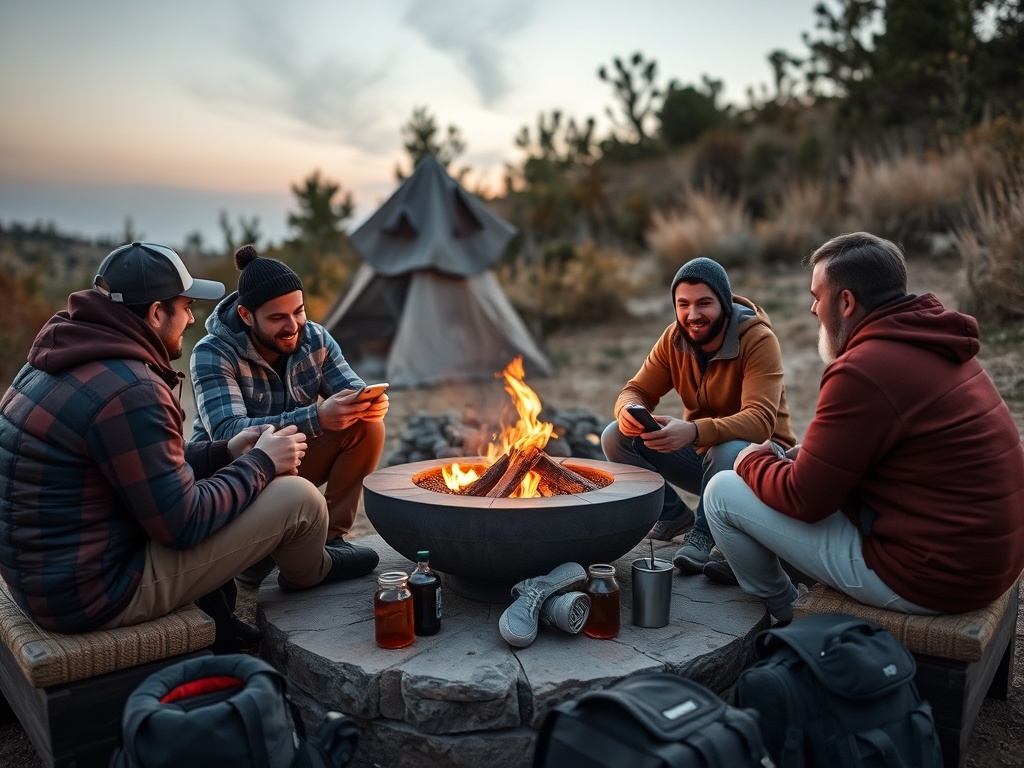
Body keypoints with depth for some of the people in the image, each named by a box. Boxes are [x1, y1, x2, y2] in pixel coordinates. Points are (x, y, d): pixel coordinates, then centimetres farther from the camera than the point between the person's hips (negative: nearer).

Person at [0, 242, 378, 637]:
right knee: (299, 498, -6)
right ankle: (308, 571, 29)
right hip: (96, 593, -10)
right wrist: (261, 463, -6)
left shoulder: (57, 362, 6)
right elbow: (183, 524, -20)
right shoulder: (130, 393, -25)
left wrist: (223, 452, 9)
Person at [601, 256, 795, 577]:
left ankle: (704, 535, -15)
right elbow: (637, 390, -4)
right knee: (615, 438, -12)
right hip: (700, 453, 6)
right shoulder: (674, 339, -5)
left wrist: (694, 431, -52)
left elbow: (760, 420, -34)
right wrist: (627, 411, -31)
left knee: (730, 451, -41)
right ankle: (674, 515, 5)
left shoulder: (758, 339, -22)